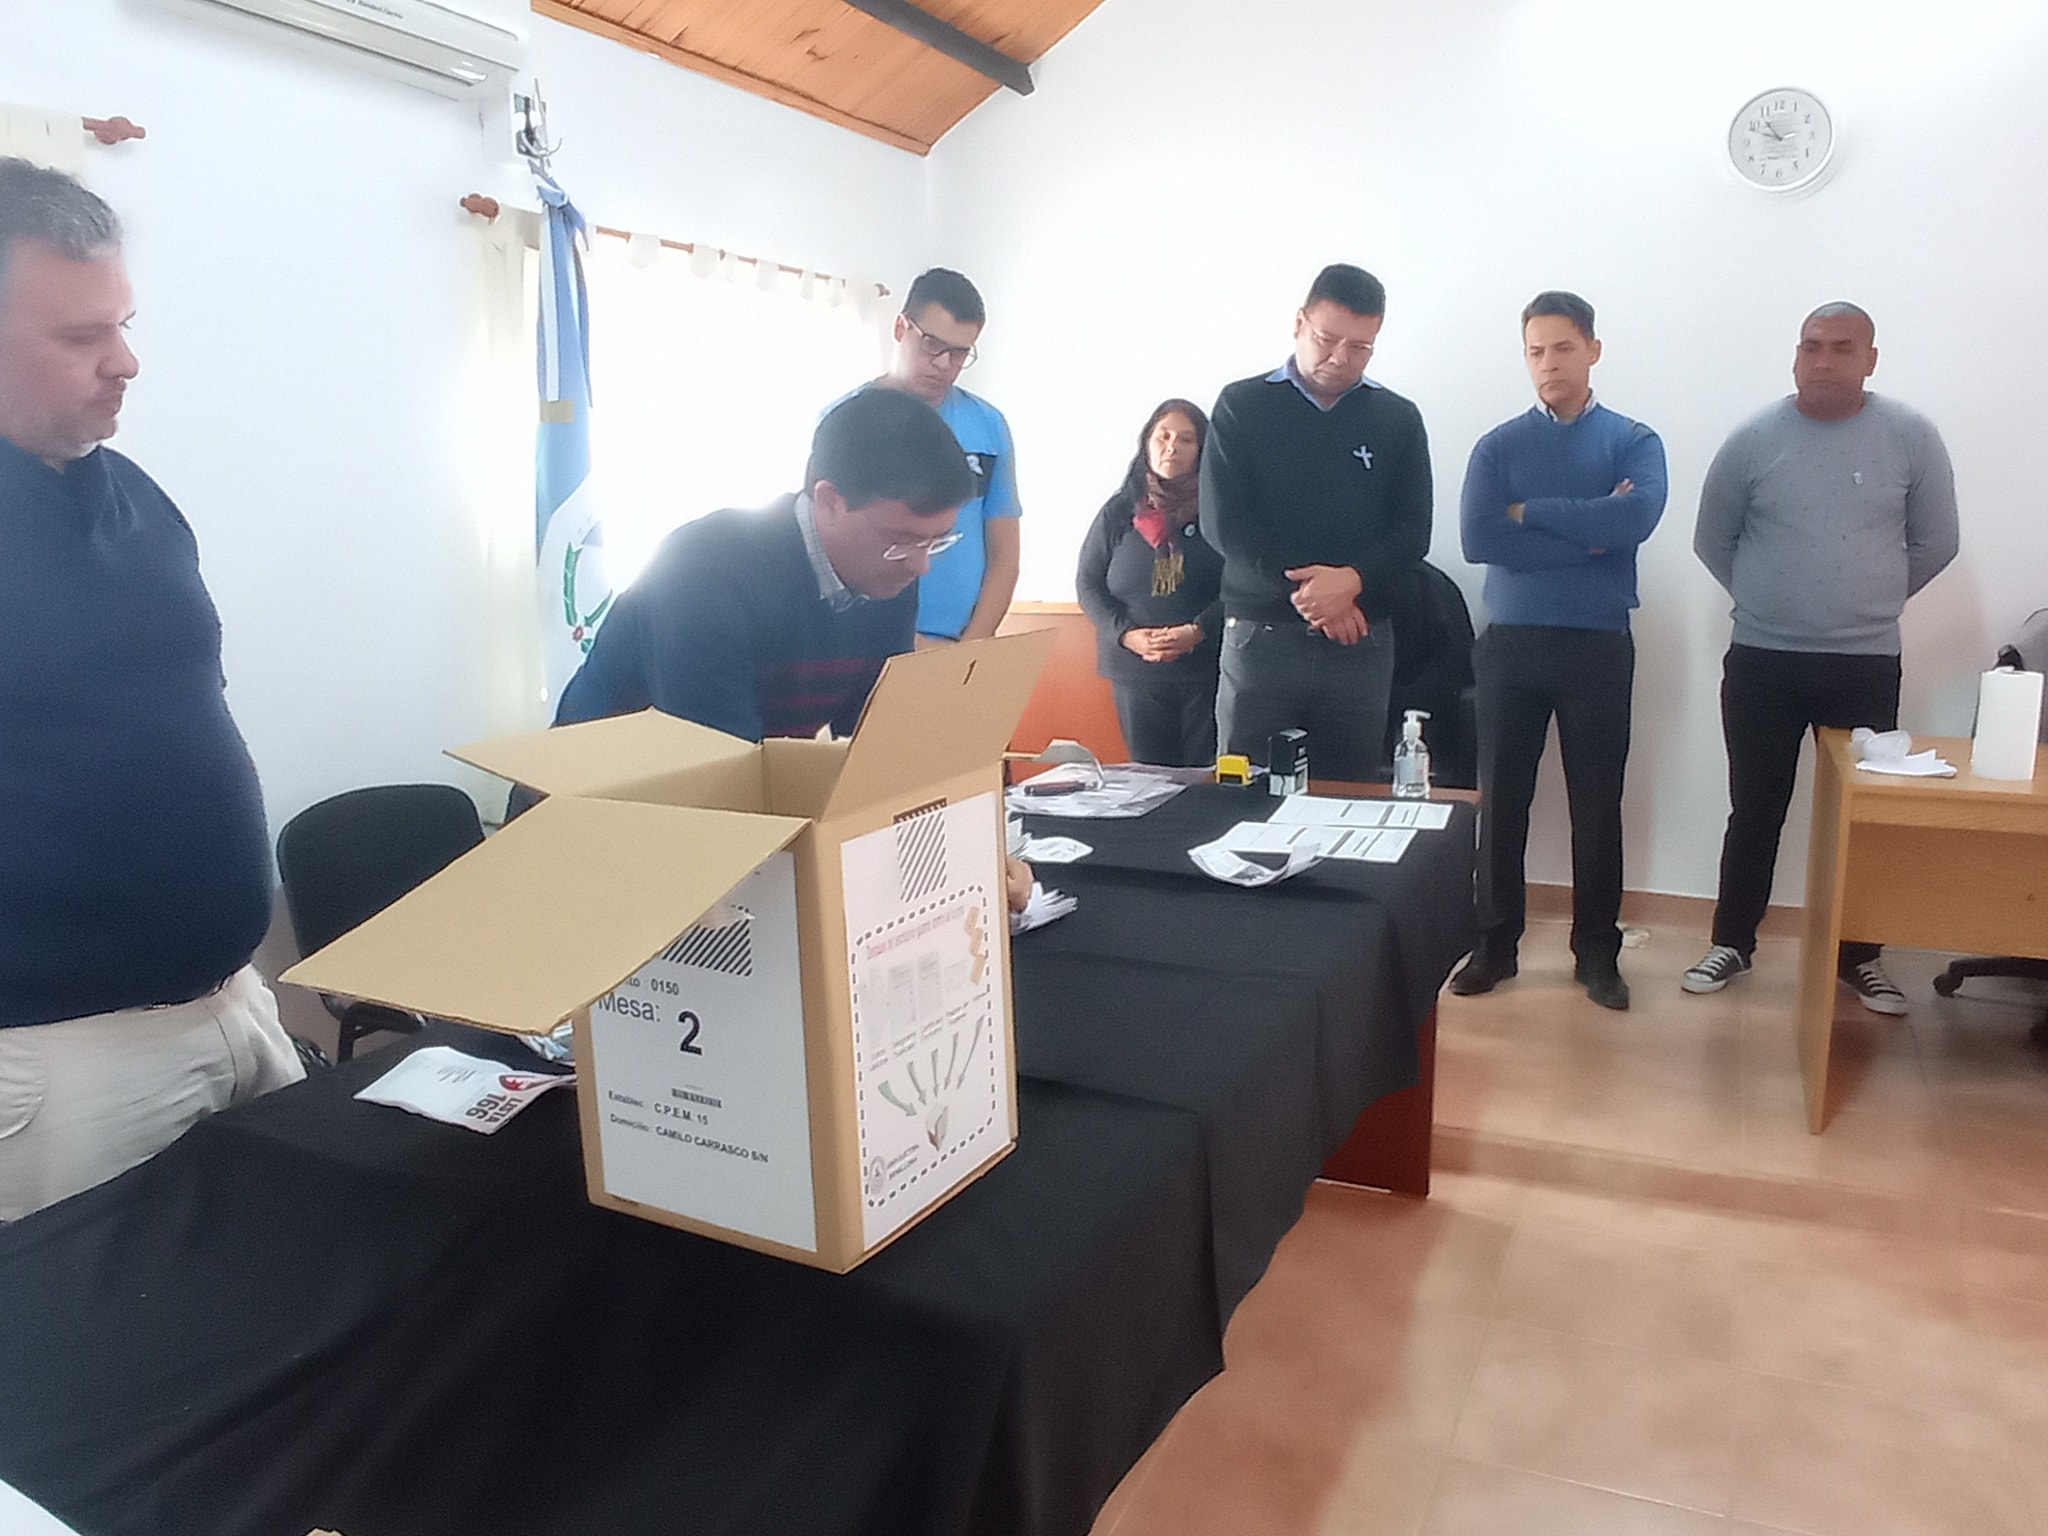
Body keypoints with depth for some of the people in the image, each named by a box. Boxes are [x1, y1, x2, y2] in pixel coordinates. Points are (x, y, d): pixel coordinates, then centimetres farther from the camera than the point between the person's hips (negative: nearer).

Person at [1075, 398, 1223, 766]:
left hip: (1206, 670, -2)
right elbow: (1088, 583, 7)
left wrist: (1196, 632, -19)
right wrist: (1126, 635, -8)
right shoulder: (1118, 511, 7)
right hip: (1135, 670, 2)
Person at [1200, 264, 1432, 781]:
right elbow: (1222, 520, -4)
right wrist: (1306, 590, -13)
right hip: (1260, 635, -2)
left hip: (1361, 639, 2)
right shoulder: (1241, 405, 5)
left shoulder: (1398, 419, 11)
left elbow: (1413, 530, 4)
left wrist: (1353, 581, -16)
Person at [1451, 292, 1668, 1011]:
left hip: (1599, 647, 0)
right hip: (1510, 643, 1)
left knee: (1597, 805, 7)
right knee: (1501, 799, 6)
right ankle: (1495, 942, 19)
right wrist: (1587, 533, -13)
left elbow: (1636, 519, -18)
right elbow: (1477, 538, -13)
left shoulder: (1634, 441, 3)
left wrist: (1530, 513, -12)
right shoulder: (1498, 446, 4)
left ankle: (1597, 950, 21)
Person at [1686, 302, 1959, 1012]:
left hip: (1867, 665, 1)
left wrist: (1869, 601, 11)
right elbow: (1712, 541, 7)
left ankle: (1859, 956, 24)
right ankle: (1732, 942, 22)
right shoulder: (1755, 438, -2)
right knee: (1755, 812, 8)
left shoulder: (1912, 437, -2)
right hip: (1761, 661, 0)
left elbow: (1934, 544, 7)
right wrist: (1769, 600, 10)